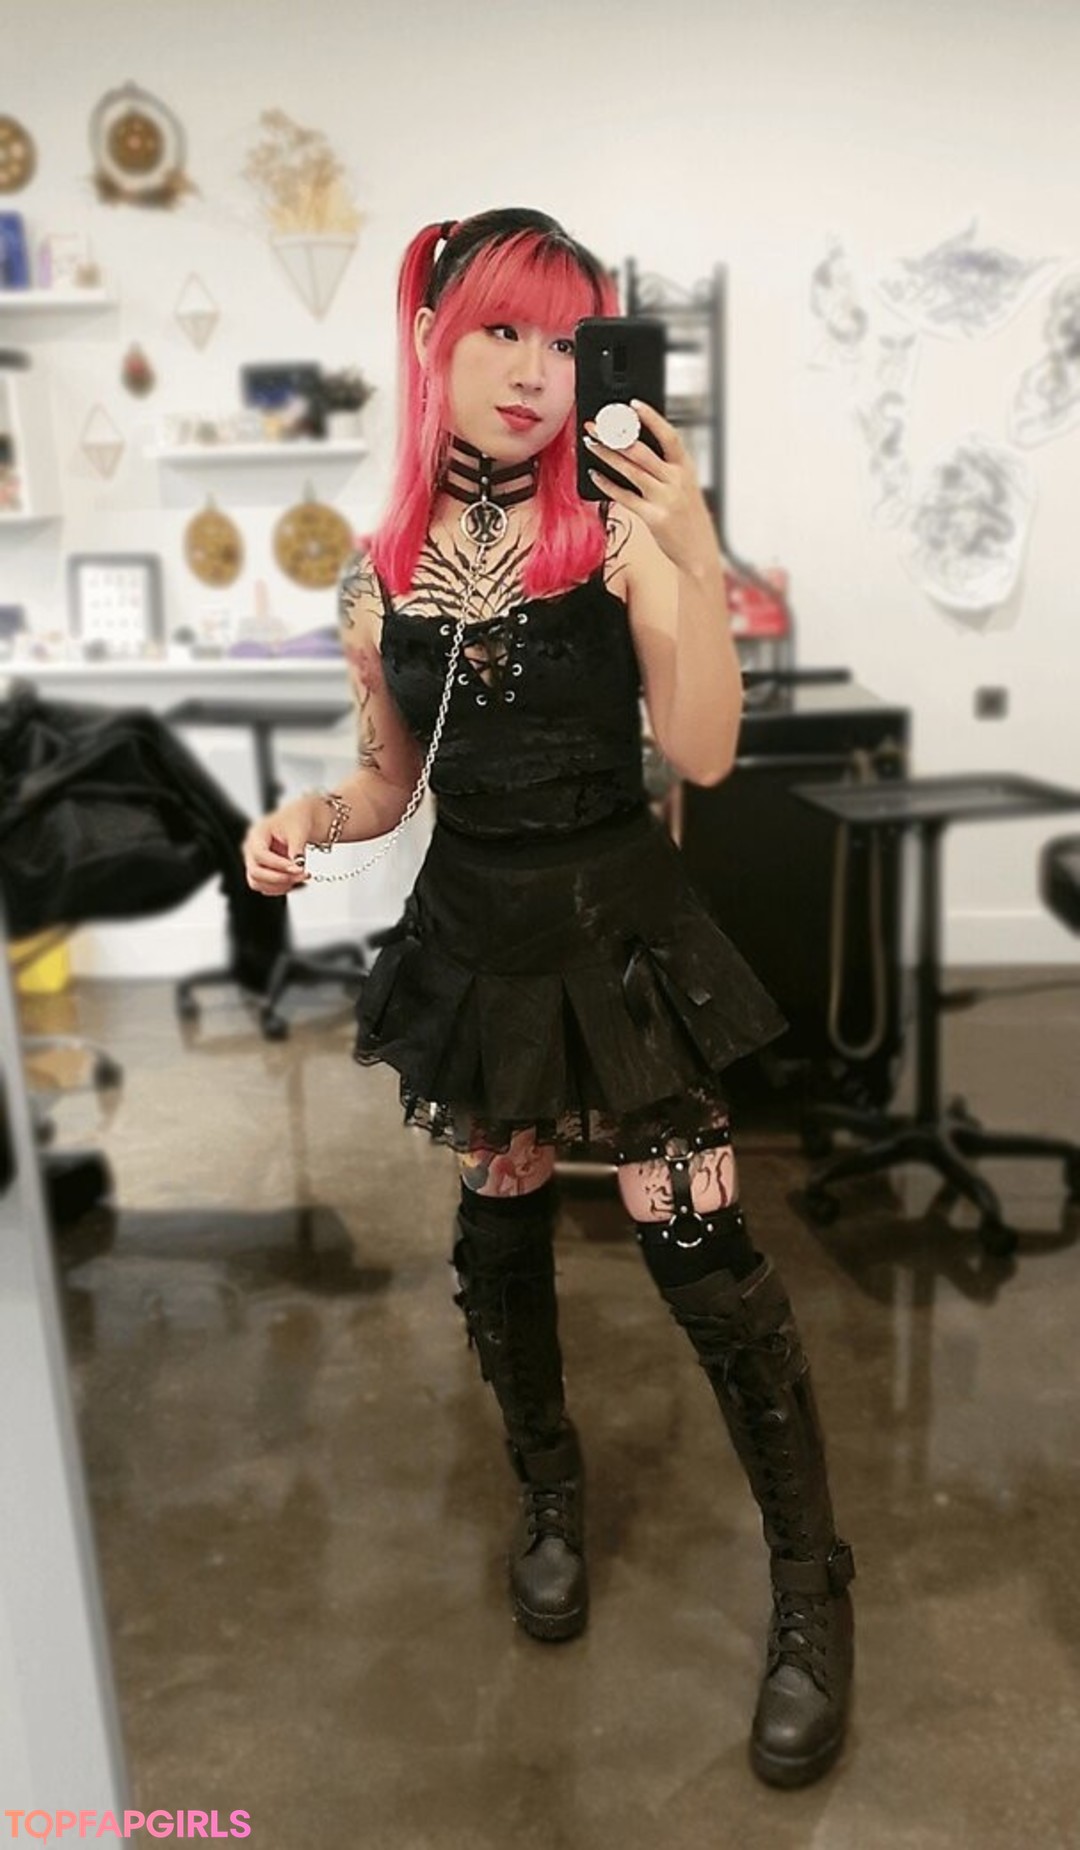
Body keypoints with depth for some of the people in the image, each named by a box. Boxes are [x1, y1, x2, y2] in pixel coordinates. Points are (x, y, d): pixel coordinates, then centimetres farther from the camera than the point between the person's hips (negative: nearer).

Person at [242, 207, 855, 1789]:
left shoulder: (617, 533, -9)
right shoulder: (380, 578, 0)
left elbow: (703, 753, -15)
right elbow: (392, 784, 11)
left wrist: (696, 555, -25)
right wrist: (311, 820, -10)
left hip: (621, 928, -3)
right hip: (473, 937, 4)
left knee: (703, 1256, -2)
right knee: (499, 1239, 17)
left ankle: (812, 1587, 20)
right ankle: (551, 1493, 45)